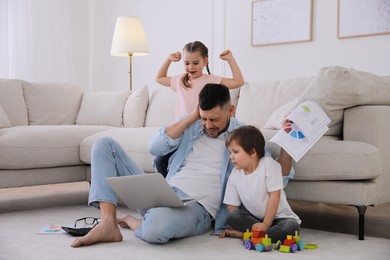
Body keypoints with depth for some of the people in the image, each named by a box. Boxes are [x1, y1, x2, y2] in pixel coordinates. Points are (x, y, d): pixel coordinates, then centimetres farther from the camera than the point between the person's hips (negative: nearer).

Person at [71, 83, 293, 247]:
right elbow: (155, 147, 0)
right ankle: (108, 225, -15)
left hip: (196, 207, -5)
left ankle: (133, 222, -2)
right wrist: (191, 117, -2)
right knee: (105, 145, -1)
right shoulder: (192, 125, 13)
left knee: (157, 227, -44)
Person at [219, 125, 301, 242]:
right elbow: (232, 206, 1)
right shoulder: (235, 175, -1)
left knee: (292, 226, -33)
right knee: (232, 216, -24)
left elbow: (274, 196, -16)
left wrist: (266, 224, -20)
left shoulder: (269, 165, -13)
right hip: (254, 218, 3)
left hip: (277, 216, -3)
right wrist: (237, 223, -16)